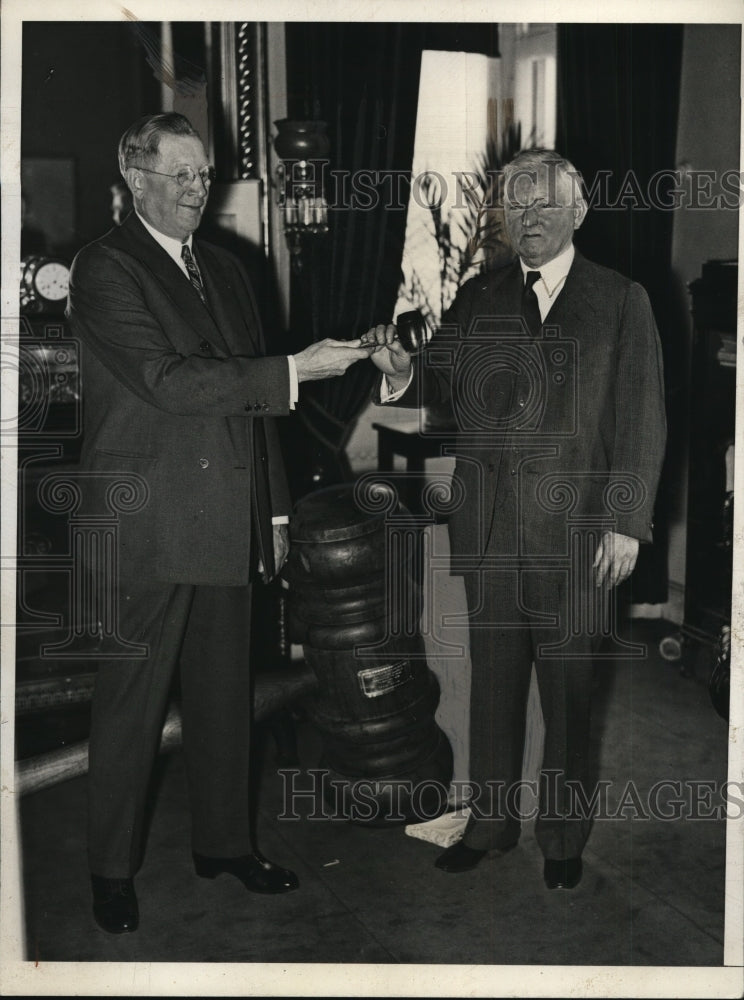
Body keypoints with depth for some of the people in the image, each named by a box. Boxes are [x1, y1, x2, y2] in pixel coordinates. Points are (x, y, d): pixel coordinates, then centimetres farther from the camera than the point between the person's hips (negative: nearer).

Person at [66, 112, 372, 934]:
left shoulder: (225, 270, 16)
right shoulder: (105, 270, -7)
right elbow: (168, 381, -20)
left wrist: (275, 507, 16)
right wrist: (295, 370, -22)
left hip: (227, 519, 7)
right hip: (147, 526, -6)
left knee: (225, 690, 14)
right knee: (130, 703, 3)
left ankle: (223, 842, 29)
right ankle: (112, 870, 18)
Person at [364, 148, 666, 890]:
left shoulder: (621, 302, 0)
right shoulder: (477, 300, 9)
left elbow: (641, 422, -3)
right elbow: (439, 385, 4)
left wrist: (626, 523, -9)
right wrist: (401, 370, -18)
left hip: (576, 533, -2)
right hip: (489, 530, 3)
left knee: (568, 691, 9)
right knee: (492, 682, 13)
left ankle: (563, 837, 25)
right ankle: (489, 823, 29)